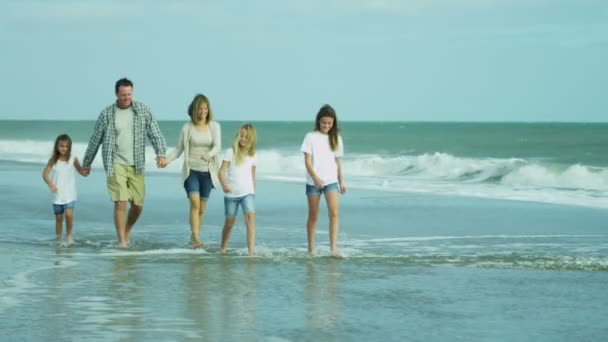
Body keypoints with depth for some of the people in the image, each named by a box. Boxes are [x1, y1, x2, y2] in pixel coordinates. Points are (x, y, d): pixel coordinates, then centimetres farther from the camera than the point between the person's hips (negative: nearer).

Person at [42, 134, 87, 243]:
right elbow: (45, 174, -3)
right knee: (59, 217, 8)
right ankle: (58, 238, 21)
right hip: (57, 194, 2)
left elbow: (83, 172, 5)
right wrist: (50, 184, -20)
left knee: (69, 214, -19)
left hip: (69, 194, -2)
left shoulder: (72, 159, -2)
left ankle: (69, 235, -2)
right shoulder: (53, 160, 0)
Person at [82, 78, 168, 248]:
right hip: (116, 165, -2)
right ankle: (122, 240, -8)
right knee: (120, 203, -13)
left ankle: (128, 230, 33)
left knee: (138, 205, 6)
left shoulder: (143, 111, 2)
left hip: (136, 166, 2)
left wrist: (161, 153, -18)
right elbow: (95, 140, 9)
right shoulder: (107, 114, 0)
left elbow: (155, 133, -1)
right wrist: (86, 164, 16)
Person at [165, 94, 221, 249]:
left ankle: (194, 236, 22)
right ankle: (195, 238, -23)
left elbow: (217, 147, -10)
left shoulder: (214, 126, 2)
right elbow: (178, 149, 4)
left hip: (207, 172, 2)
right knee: (194, 203, -19)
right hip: (191, 170, -2)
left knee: (202, 208, 8)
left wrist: (209, 155, -32)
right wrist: (167, 159, -14)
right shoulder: (187, 127, -1)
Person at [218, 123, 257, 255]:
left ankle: (251, 250, -26)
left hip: (248, 192, 1)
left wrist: (253, 192, 19)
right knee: (229, 222, 10)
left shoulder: (252, 155, 7)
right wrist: (224, 184, -25)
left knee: (250, 217, -19)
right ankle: (222, 248, 32)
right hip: (231, 194, -1)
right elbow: (222, 171, -8)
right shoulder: (230, 152, -2)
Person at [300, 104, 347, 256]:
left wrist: (341, 181, 15)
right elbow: (307, 161, -8)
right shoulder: (311, 137, -1)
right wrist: (315, 178, -21)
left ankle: (333, 248, -20)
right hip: (313, 181, -2)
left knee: (334, 212, -16)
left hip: (331, 181, 2)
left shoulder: (336, 138, 9)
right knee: (313, 216, 6)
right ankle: (311, 248, 17)